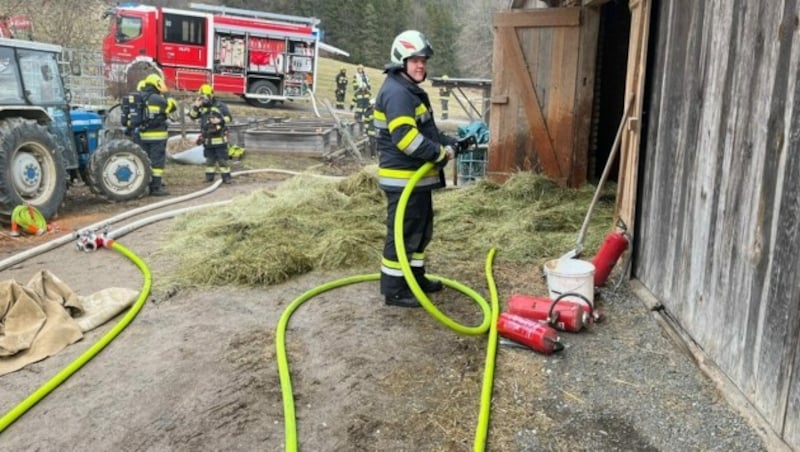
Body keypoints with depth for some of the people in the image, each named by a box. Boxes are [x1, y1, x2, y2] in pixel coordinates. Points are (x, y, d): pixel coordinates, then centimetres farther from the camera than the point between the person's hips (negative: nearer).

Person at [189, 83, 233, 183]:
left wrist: (220, 120, -22)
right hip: (207, 139, 5)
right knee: (209, 159, 14)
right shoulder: (201, 107, 9)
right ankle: (209, 176, 22)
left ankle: (226, 177, 1)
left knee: (222, 159, -3)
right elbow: (192, 116, 7)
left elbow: (229, 117, -6)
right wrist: (195, 106, -7)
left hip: (219, 138, -5)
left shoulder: (220, 106, -6)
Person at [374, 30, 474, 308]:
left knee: (421, 230, 19)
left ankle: (415, 279, 33)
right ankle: (393, 289, 7)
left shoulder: (412, 91, 18)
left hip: (417, 177, 11)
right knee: (402, 233, -3)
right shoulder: (396, 92, -18)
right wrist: (440, 153, -20)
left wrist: (449, 143, 9)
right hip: (403, 178, -11)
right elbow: (405, 137, -28)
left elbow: (426, 132, 24)